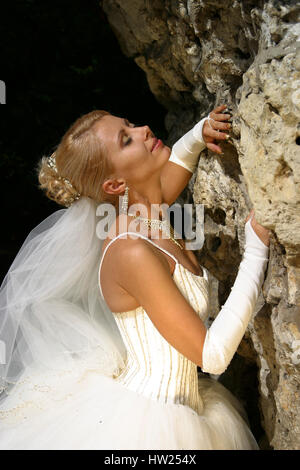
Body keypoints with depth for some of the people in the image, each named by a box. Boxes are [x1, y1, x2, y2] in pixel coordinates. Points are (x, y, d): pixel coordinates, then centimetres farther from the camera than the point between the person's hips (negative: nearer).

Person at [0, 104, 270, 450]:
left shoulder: (143, 216, -4)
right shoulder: (133, 253, -29)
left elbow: (175, 161, 20)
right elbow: (213, 356, -24)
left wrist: (198, 135, -3)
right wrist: (257, 249, -22)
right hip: (148, 424, -8)